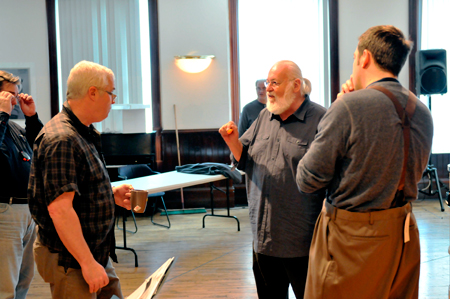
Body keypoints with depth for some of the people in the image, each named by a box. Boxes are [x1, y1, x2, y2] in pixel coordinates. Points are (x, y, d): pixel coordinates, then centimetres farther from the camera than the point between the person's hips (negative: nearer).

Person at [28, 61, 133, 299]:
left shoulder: (85, 134, 13)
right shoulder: (61, 140, -21)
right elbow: (59, 208, -28)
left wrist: (112, 195, 6)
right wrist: (88, 263, -27)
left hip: (96, 254, 10)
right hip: (69, 261, -10)